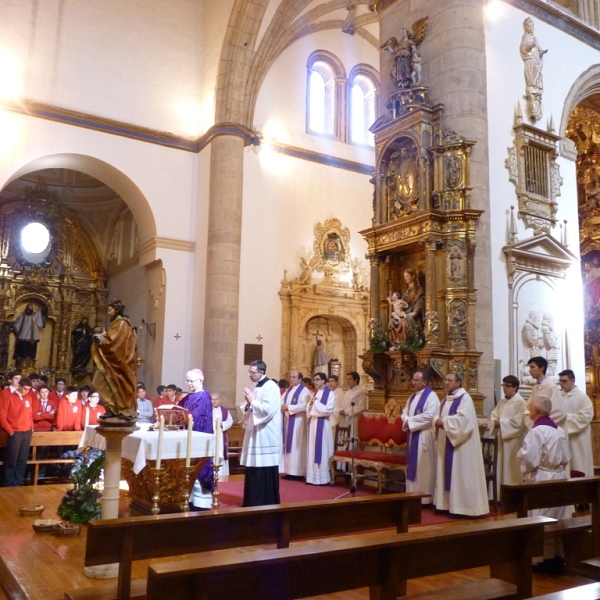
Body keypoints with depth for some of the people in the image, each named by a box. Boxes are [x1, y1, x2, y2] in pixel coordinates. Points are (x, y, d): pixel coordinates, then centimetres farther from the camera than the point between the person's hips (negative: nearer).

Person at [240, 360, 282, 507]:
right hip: (255, 434, 9)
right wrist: (248, 404, -2)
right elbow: (249, 412, 19)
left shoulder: (271, 387, -12)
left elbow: (268, 410, -24)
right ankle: (253, 501, 19)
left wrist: (252, 401, -13)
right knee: (254, 470, 11)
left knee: (265, 471, -4)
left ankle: (267, 502, 5)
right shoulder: (256, 388, 15)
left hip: (266, 436, -9)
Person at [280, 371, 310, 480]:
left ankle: (297, 472, -1)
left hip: (297, 421, -8)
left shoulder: (304, 390, -8)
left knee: (296, 445, -6)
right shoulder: (288, 390, 18)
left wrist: (289, 408, -19)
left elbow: (304, 406, -20)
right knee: (288, 445, 8)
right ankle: (289, 471, 12)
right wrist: (282, 406, -10)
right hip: (287, 420, 8)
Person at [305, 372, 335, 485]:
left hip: (322, 424, -7)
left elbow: (328, 410, -16)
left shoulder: (330, 393, -6)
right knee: (312, 450, 8)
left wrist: (316, 403, -11)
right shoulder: (314, 393, 17)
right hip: (312, 423, 7)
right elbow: (308, 410, 15)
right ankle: (313, 476, 13)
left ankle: (322, 478, 0)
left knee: (321, 450, -5)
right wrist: (310, 403, -5)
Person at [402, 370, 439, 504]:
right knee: (412, 466, 11)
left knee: (423, 467, -4)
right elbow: (405, 412, 15)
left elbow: (429, 415, -22)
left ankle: (425, 498, 4)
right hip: (413, 435, 8)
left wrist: (410, 421, -15)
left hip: (424, 436, -8)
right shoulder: (413, 397, 15)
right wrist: (406, 420, -9)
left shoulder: (431, 396, -11)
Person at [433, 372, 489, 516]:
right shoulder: (446, 400, 15)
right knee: (447, 473, 11)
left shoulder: (465, 398, -11)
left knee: (461, 474, -5)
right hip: (446, 442, 9)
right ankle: (448, 504, 18)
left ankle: (463, 507, 0)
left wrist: (444, 421, -18)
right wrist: (438, 421, -6)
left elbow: (464, 418, -24)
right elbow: (440, 416, 17)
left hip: (460, 443, -9)